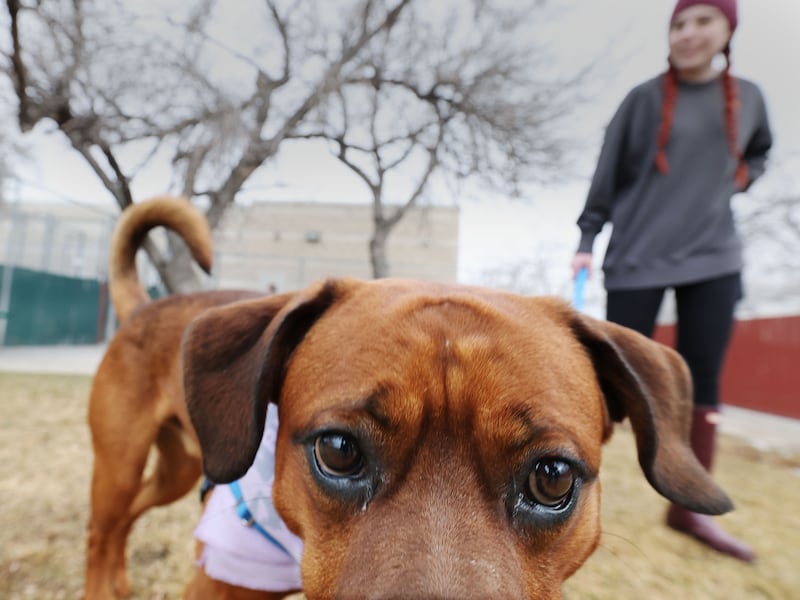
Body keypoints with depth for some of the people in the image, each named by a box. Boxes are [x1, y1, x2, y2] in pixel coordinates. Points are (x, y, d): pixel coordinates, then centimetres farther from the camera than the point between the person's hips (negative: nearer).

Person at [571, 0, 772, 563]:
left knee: (703, 380, 2)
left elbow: (760, 153, 27)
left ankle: (690, 507, 15)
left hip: (714, 257, 4)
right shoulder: (644, 99, 0)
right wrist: (587, 241, -5)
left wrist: (738, 179, 6)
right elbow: (606, 176, 0)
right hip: (639, 257, -3)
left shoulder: (748, 96, 10)